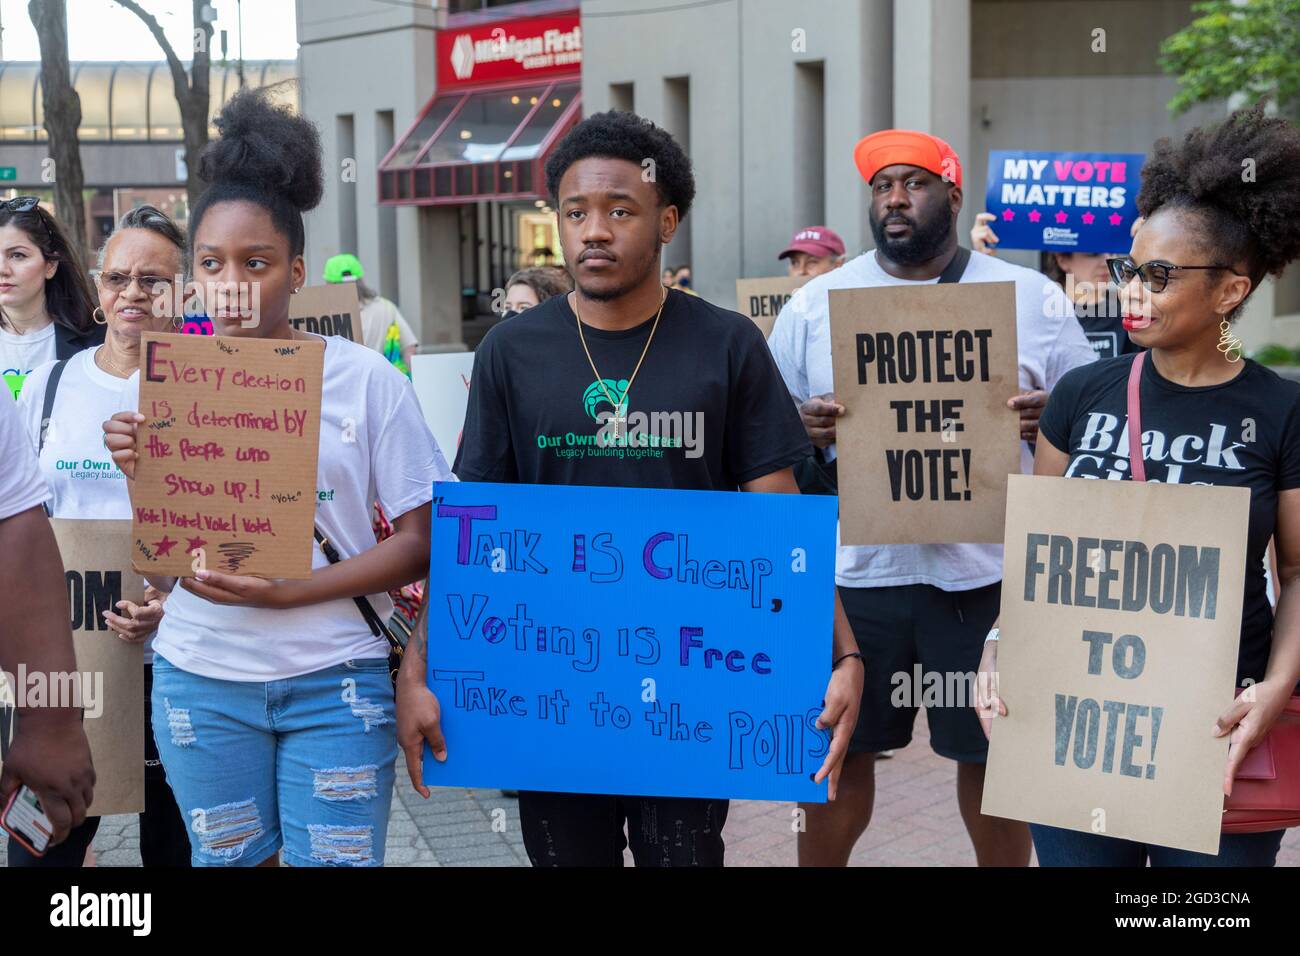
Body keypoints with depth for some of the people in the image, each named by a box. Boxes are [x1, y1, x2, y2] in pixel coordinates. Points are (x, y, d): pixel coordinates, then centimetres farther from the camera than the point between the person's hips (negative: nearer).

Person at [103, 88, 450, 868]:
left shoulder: (366, 379, -6)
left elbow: (419, 542, -5)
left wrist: (287, 593, -17)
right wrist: (139, 479, -13)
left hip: (336, 682, -2)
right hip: (200, 679, 2)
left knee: (337, 861, 2)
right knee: (230, 861, 12)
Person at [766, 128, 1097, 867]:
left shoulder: (1034, 298, 4)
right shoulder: (816, 303, 6)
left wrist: (1052, 417, -15)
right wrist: (802, 425, -14)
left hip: (988, 571, -1)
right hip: (854, 570, 1)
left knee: (995, 755, 10)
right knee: (838, 755, 9)